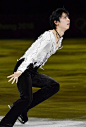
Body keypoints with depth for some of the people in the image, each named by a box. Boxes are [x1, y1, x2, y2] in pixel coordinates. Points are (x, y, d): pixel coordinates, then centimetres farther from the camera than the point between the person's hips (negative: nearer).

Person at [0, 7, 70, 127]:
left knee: (54, 86, -7)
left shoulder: (60, 39, 14)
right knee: (27, 98, -24)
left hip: (33, 71, 9)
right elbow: (33, 54, -23)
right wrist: (19, 71, -31)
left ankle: (21, 109, -7)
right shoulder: (49, 36, -15)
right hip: (23, 68, -9)